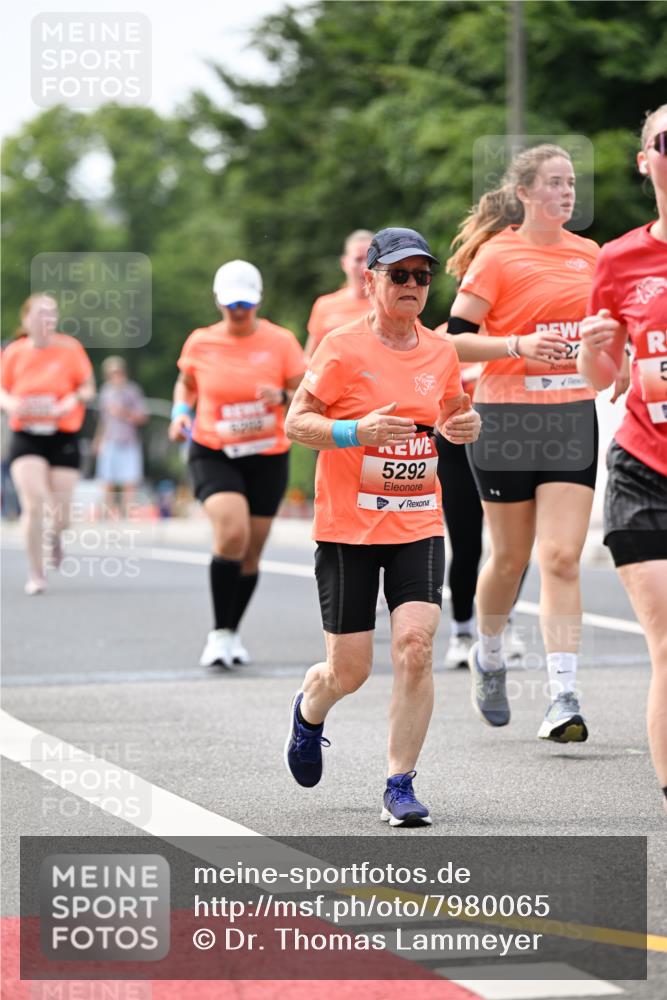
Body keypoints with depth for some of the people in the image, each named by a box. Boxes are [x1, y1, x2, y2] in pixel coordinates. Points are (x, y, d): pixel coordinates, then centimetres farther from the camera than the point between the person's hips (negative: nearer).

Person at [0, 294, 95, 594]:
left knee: (60, 516, 0)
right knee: (33, 505, -16)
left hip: (63, 437, 0)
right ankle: (36, 575, -2)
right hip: (26, 437, 0)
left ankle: (53, 535, 40)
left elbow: (87, 388, 3)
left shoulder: (69, 348, -1)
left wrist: (72, 401, -17)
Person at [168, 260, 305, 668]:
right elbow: (186, 383, 20)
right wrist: (181, 412, 1)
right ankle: (220, 632, -13)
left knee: (251, 553, 6)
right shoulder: (200, 343, 0)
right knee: (231, 532, -24)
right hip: (213, 454, -1)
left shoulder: (280, 341, -3)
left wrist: (283, 397, -21)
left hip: (267, 458, 1)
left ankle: (232, 633, 28)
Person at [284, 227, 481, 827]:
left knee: (416, 645, -16)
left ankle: (401, 785, -5)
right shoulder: (343, 348, -8)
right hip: (347, 528, -3)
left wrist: (467, 423, -2)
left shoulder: (440, 351, 6)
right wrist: (354, 431, -23)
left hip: (419, 527, 3)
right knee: (349, 670, 2)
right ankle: (309, 712, 40)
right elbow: (296, 422, -7)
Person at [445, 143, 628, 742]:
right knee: (511, 558, 8)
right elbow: (453, 339, -10)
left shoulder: (590, 255, 10)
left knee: (562, 558, -9)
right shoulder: (497, 256, -6)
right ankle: (489, 658, 36)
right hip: (508, 420, -3)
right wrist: (518, 345, -21)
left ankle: (564, 697, -13)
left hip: (574, 419, 3)